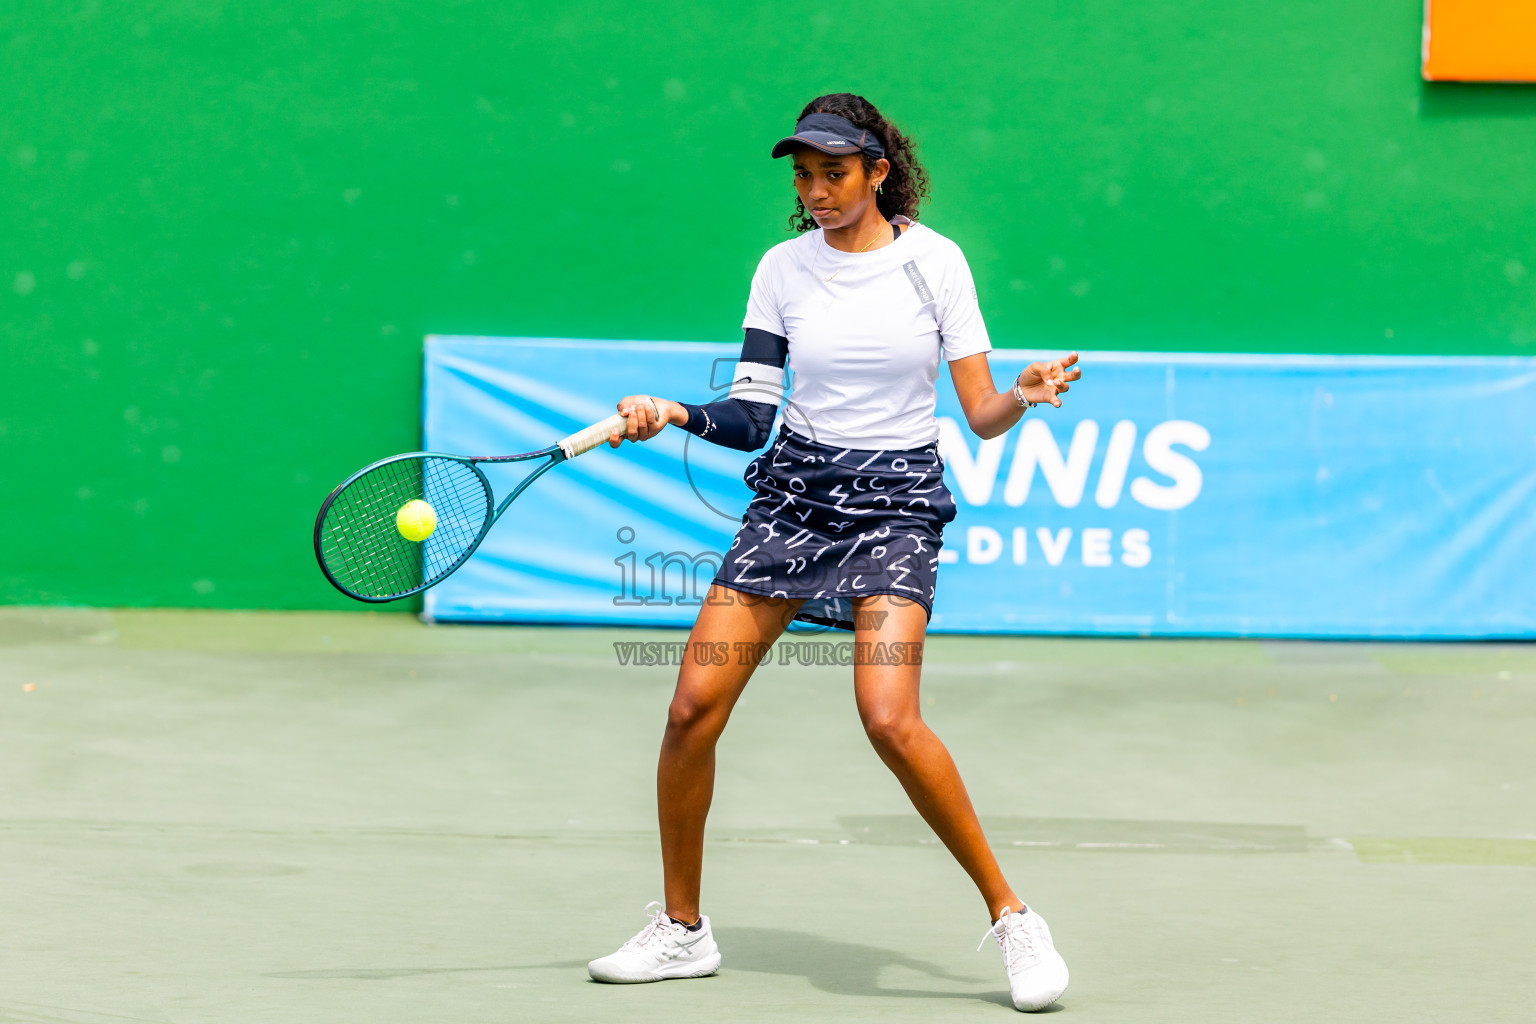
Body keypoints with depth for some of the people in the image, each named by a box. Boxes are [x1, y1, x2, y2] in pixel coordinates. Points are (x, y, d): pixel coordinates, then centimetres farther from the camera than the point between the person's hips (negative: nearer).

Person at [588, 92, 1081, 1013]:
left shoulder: (934, 261, -4)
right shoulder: (784, 268, 4)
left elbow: (980, 415, -4)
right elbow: (750, 418, 4)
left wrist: (1023, 398, -25)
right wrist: (674, 414, -13)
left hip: (896, 504, -4)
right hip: (792, 496, 4)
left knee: (890, 719, -23)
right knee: (693, 710, -6)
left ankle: (1011, 917, -8)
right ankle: (682, 930, 12)